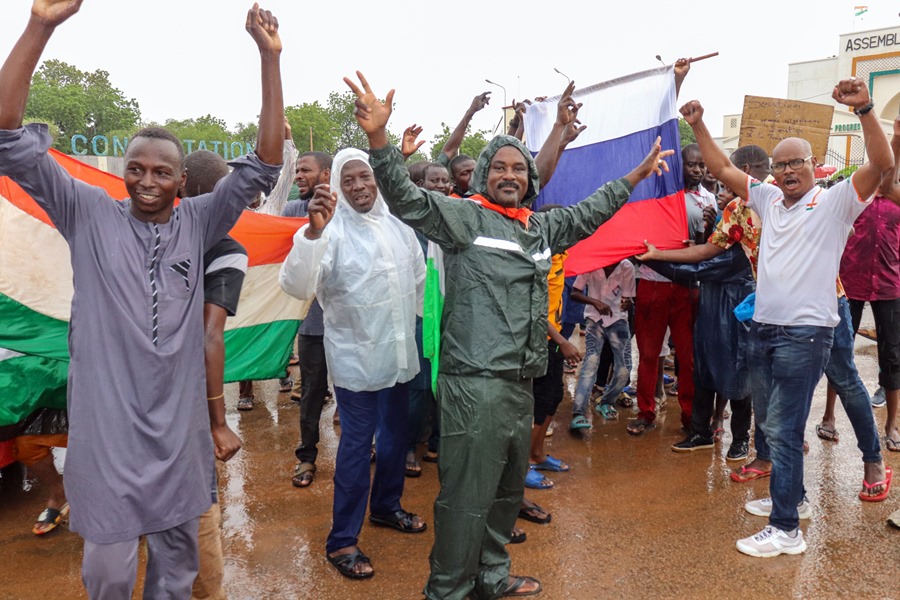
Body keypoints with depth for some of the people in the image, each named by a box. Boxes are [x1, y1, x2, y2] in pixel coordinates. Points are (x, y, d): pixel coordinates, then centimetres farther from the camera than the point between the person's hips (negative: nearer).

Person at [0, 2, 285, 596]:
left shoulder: (198, 222, 2)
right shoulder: (91, 214, -2)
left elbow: (263, 166, -3)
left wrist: (270, 58, -10)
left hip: (179, 421, 2)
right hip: (107, 420, -2)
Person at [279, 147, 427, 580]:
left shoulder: (398, 226, 4)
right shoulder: (332, 229, -15)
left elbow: (419, 278, 20)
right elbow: (296, 286, -31)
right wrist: (313, 231, -43)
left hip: (399, 352, 6)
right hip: (355, 357, -6)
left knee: (395, 436, 18)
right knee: (357, 444, 0)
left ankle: (385, 506, 41)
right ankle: (342, 541, 15)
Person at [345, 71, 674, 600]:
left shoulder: (541, 227, 16)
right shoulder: (466, 217, -4)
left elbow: (588, 213, 32)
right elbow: (407, 198, -17)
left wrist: (638, 174, 38)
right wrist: (379, 137, -32)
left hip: (521, 382, 8)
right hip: (476, 382, -8)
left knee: (509, 489, 21)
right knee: (467, 496, -1)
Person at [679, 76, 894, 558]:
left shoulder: (835, 202, -4)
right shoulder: (767, 199, 12)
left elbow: (882, 164, -18)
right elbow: (722, 168, 15)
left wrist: (864, 110, -30)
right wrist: (698, 125, 7)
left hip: (804, 333, -7)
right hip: (763, 328, 7)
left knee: (783, 429, -7)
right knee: (769, 423, 17)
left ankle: (786, 529, 1)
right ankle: (790, 496, 35)